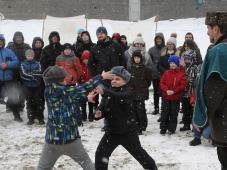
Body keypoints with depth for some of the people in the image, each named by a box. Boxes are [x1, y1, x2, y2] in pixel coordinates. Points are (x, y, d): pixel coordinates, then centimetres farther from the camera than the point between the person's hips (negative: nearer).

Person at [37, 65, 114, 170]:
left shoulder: (49, 92, 3)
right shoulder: (62, 90, -15)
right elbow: (84, 88, -11)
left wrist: (86, 98, 23)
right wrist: (101, 77, -4)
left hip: (53, 139, 4)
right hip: (70, 138, -4)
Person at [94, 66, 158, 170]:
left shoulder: (128, 91, -16)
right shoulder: (109, 91, 1)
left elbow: (120, 96, -40)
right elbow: (102, 108, 2)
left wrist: (104, 92, -55)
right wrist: (98, 114, -22)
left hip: (127, 131, -4)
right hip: (112, 131, 4)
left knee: (138, 153, 13)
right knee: (100, 154, -4)